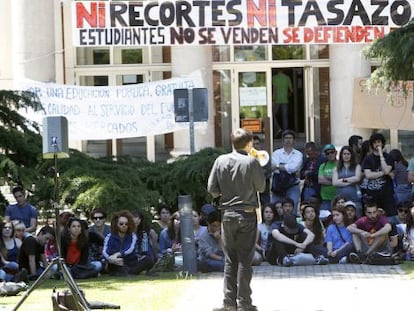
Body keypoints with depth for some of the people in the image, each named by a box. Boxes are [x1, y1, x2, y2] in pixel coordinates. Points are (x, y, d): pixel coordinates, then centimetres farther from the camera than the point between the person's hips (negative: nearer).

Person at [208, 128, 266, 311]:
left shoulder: (221, 161, -2)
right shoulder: (251, 162, -11)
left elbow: (212, 189, -1)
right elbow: (261, 187, -4)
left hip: (227, 214, 3)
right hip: (247, 214, -3)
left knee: (230, 260, 10)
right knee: (245, 260, 2)